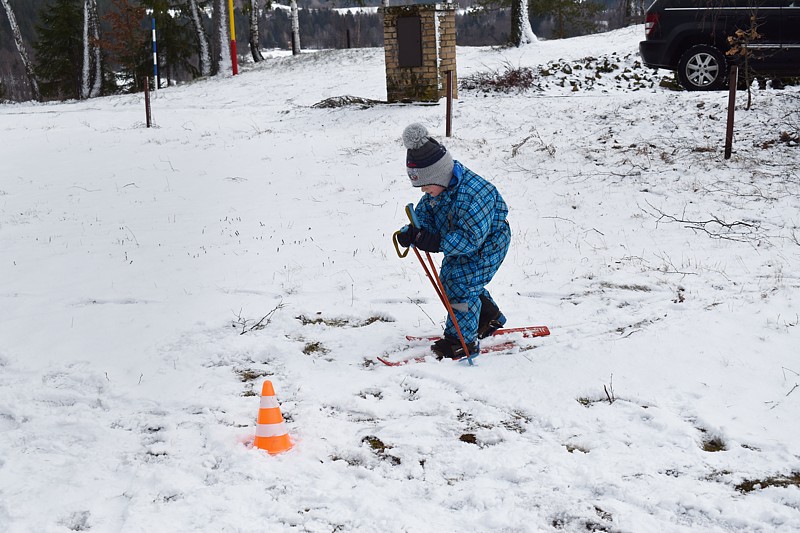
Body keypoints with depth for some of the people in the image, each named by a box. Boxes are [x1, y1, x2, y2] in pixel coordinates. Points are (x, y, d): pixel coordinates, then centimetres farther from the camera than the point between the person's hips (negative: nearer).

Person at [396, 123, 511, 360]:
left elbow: (472, 238, -39)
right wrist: (411, 233, -25)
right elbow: (423, 216, -3)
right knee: (448, 279, 17)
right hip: (461, 242, 10)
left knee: (461, 283, -16)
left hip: (488, 243, -10)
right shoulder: (438, 188, -10)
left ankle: (462, 340, -3)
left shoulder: (472, 194, -38)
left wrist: (436, 242, -46)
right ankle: (490, 317, 37)